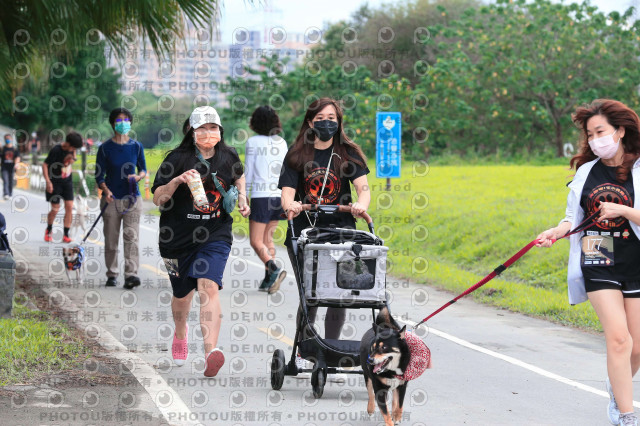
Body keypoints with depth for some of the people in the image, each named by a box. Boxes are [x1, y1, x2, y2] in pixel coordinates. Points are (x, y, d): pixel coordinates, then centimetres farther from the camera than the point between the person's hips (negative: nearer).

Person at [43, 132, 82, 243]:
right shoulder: (56, 150, -22)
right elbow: (45, 165, -17)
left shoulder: (71, 148, -3)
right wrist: (48, 181, -20)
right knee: (55, 209, -4)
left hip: (67, 181, 5)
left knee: (69, 207, -5)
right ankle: (48, 230, 24)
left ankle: (66, 235, 1)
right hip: (55, 182, -5)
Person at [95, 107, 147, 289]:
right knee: (111, 240, 4)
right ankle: (112, 274, 16)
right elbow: (99, 175, 0)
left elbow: (143, 169, 15)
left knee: (131, 237, -10)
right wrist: (106, 190, -18)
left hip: (132, 198, 0)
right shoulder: (105, 148, 1)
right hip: (111, 199, 0)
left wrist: (138, 176, -9)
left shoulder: (136, 146, 6)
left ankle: (131, 275, -15)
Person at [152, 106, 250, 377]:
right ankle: (180, 335, 49)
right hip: (178, 237, 0)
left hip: (216, 235, 0)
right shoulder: (178, 159, -7)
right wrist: (176, 181, -24)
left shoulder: (228, 157, 3)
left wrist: (241, 197, 10)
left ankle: (211, 350, -34)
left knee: (208, 286, -22)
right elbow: (157, 199, -8)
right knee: (182, 293, 15)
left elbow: (239, 176, 27)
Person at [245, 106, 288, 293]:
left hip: (261, 196, -6)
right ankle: (268, 281, 11)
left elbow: (248, 173, -6)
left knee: (256, 241, -1)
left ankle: (275, 270, -24)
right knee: (267, 239, 16)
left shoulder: (253, 142, -5)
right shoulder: (282, 142, 9)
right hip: (278, 195, 6)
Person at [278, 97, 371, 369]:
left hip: (339, 232, 0)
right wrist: (290, 204, -26)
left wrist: (361, 204, -28)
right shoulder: (297, 155, 8)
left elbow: (363, 186, -5)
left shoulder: (348, 153, 8)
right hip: (303, 233, 0)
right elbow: (287, 192, -2)